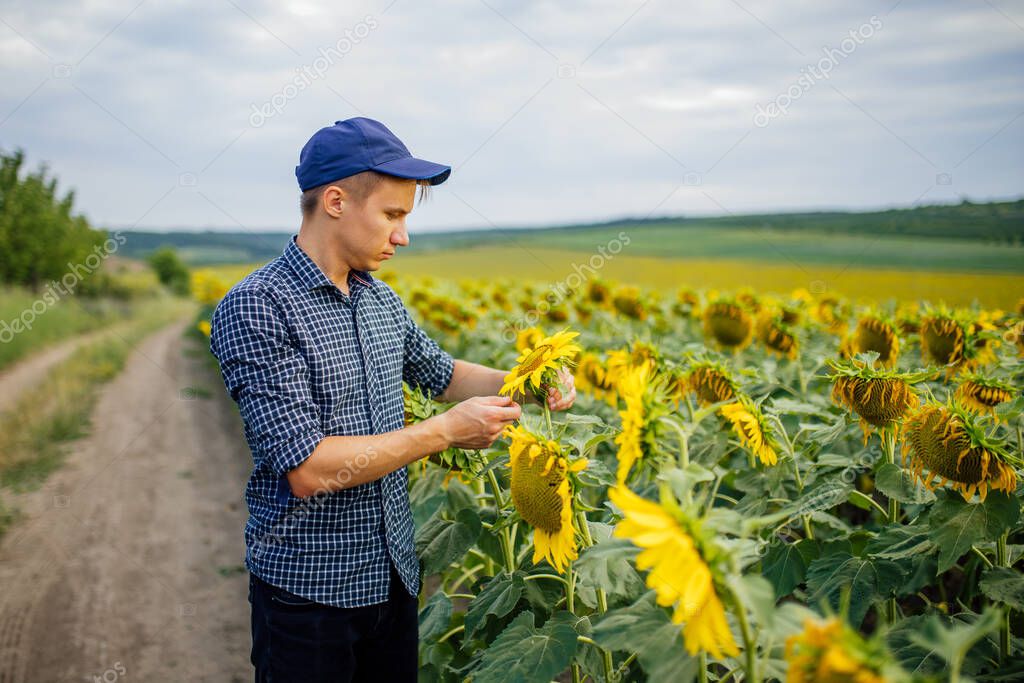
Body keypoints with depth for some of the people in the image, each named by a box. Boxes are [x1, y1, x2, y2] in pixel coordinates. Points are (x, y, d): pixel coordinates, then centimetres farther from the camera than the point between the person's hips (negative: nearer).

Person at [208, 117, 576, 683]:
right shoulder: (256, 309, -20)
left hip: (394, 575, 7)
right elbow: (307, 469, -26)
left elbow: (441, 373, 20)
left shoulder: (380, 300, 4)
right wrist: (445, 432, -21)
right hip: (309, 591, -7)